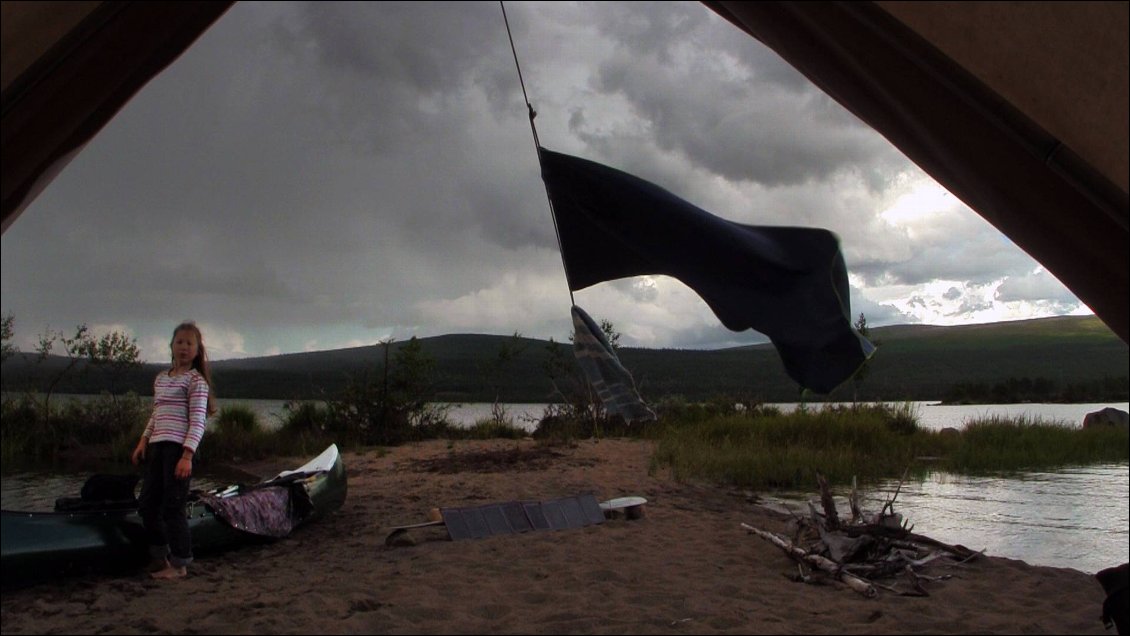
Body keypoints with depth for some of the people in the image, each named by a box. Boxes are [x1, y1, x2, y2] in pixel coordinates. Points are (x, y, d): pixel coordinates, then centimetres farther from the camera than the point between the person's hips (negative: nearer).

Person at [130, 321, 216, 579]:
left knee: (172, 506, -5)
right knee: (146, 504, 12)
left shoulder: (196, 380, -5)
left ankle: (179, 563, 8)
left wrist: (187, 456, -18)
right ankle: (160, 555, 29)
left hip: (178, 448, -8)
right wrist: (143, 441, 14)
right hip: (156, 447, 8)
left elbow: (197, 422, -11)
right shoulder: (160, 378, 19)